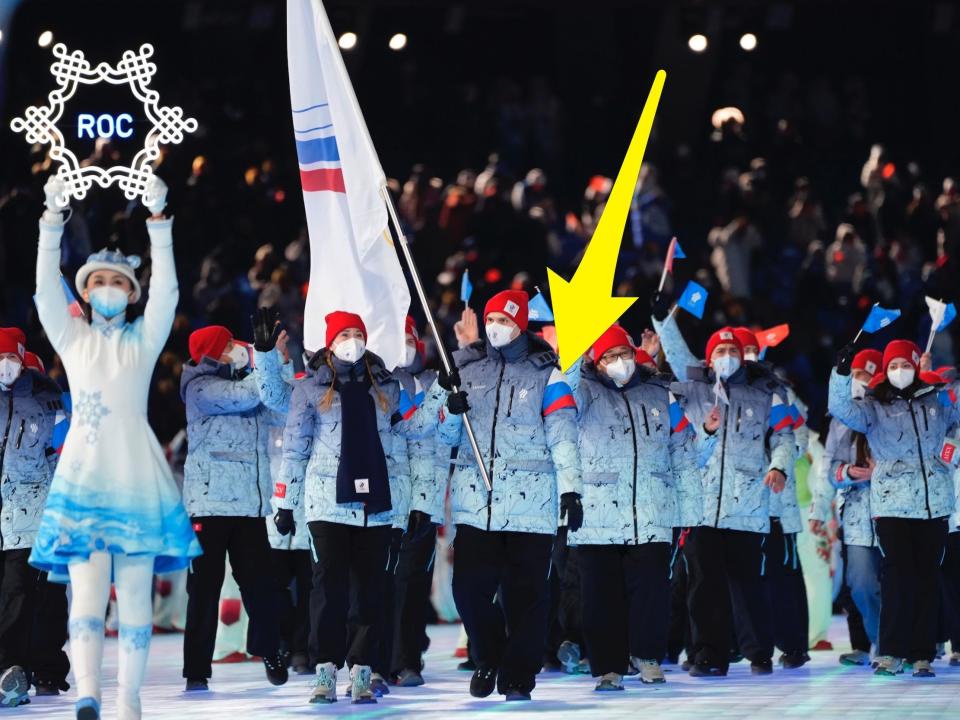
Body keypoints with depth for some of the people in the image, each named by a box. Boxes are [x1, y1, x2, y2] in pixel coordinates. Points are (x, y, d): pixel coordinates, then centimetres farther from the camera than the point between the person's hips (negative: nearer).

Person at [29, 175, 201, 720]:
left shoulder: (144, 339, 10)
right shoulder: (73, 338, 13)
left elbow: (165, 291, -4)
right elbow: (47, 286, 1)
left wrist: (158, 221, -12)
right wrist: (53, 218, -9)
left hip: (136, 476, 0)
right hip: (82, 474, 0)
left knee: (136, 593, -1)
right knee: (87, 589, -14)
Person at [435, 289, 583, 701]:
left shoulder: (545, 375, 4)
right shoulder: (466, 369, 13)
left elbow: (562, 436, -3)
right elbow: (447, 437, 17)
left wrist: (570, 488, -13)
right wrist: (452, 411, -5)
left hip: (530, 503, -2)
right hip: (475, 501, 2)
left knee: (525, 594, -2)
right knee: (469, 588, -5)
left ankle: (518, 678, 8)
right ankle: (488, 659, 18)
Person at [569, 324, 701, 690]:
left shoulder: (661, 394, 12)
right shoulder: (585, 392, 6)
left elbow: (683, 456, 14)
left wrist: (689, 511, 10)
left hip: (652, 519, 1)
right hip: (596, 519, -1)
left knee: (651, 589, -3)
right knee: (602, 596, 0)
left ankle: (648, 657, 16)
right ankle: (608, 667, 9)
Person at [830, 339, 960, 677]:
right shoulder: (874, 408, 6)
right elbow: (842, 409, -9)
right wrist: (842, 373, -23)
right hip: (892, 505, -3)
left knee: (928, 578, 2)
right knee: (899, 576, -10)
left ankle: (922, 655, 6)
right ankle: (891, 652, -4)